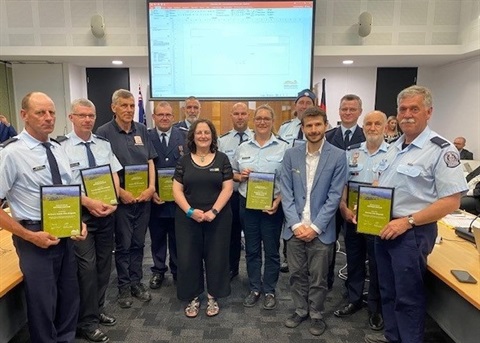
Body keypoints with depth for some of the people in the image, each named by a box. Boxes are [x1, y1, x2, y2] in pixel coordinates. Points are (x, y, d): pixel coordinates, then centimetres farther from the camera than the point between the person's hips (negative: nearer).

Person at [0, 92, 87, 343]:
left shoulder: (58, 150, 5)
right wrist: (30, 236, -18)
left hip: (66, 235, 6)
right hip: (36, 238, -6)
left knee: (70, 299, 19)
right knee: (42, 304, 9)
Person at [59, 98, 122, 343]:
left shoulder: (104, 144, 6)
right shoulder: (62, 146, -9)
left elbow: (114, 176, 5)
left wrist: (112, 201, -11)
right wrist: (89, 203, -21)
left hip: (106, 213, 5)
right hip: (80, 214, -5)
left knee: (104, 264, 14)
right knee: (87, 267, -3)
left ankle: (98, 310, 34)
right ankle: (87, 322, 17)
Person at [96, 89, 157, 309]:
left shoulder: (142, 130, 7)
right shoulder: (104, 132, -7)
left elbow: (150, 161, 8)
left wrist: (151, 187, -4)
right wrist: (121, 192, -14)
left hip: (144, 197, 4)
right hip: (121, 198, -4)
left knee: (138, 243, 13)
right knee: (123, 244, 8)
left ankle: (136, 282, 28)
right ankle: (124, 286, 24)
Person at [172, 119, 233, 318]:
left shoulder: (222, 159, 1)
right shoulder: (184, 161, 4)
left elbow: (227, 188, -4)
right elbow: (177, 190, 0)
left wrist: (214, 211, -15)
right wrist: (190, 211, -14)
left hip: (218, 217, -1)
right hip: (188, 217, 1)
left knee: (215, 257, 8)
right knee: (188, 258, 5)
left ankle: (212, 297, 26)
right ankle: (193, 298, 24)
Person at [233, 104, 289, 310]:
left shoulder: (283, 147, -4)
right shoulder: (243, 148, 7)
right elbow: (232, 174, 13)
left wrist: (278, 201, -16)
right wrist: (240, 176, -9)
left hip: (273, 205, -3)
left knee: (271, 250, 8)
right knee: (251, 249, 13)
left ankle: (269, 291, 25)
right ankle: (254, 289, 29)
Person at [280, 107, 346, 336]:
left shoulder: (338, 156, -5)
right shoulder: (291, 155, 2)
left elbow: (334, 196, -7)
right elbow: (286, 193, 0)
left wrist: (315, 227, -12)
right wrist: (296, 224, -9)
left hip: (321, 230, -2)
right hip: (295, 228, 2)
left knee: (318, 277, 11)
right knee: (297, 274, 14)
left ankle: (316, 314, 33)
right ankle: (300, 310, 35)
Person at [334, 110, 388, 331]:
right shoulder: (351, 152, 4)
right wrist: (344, 208, -8)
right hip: (352, 216, 3)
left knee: (377, 264, 10)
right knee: (353, 261, 16)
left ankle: (376, 308, 29)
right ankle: (354, 300, 35)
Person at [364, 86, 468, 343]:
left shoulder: (441, 150, -14)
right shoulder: (394, 147, 10)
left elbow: (451, 201, -19)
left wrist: (407, 221, -23)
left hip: (412, 232, -8)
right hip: (384, 227, 8)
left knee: (408, 295, 6)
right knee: (388, 289, 20)